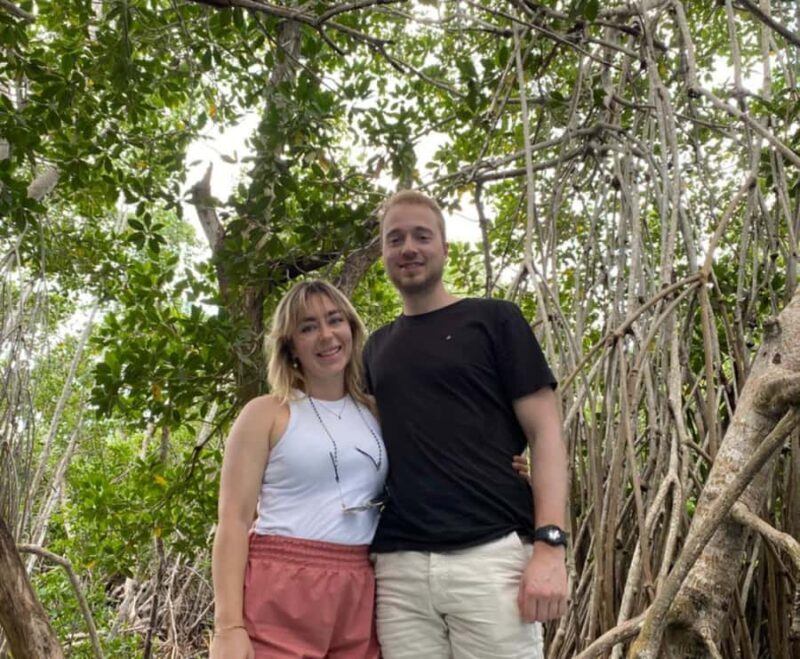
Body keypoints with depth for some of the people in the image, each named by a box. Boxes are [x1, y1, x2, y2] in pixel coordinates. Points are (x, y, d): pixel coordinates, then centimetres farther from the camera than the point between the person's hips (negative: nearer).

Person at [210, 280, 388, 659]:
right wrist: (229, 627, -13)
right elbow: (233, 521, -6)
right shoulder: (266, 414, 0)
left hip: (358, 598, 4)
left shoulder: (375, 413, 11)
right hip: (279, 596, -3)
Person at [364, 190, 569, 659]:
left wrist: (550, 544, -13)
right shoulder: (377, 347, 16)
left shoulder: (493, 320, 3)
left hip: (491, 554, -3)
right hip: (398, 566, 4)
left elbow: (544, 432, -2)